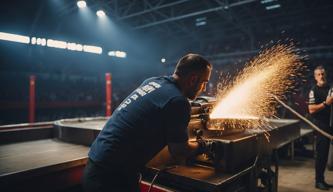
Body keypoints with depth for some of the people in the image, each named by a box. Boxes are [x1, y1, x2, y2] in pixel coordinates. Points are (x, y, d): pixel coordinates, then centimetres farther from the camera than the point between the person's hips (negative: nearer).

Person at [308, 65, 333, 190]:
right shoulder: (314, 91, -8)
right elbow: (311, 110, -17)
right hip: (320, 124, -7)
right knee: (321, 153, -3)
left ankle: (322, 179, 23)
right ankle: (318, 181, 7)